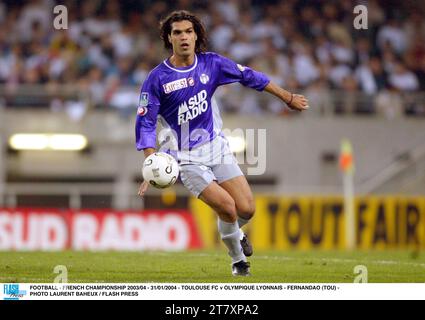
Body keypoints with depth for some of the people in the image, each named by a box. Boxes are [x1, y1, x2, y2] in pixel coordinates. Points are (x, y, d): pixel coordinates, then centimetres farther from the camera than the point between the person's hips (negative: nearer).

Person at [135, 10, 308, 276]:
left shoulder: (211, 64, -3)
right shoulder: (157, 79, -13)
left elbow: (249, 77, 9)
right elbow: (145, 124, -11)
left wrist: (288, 97, 14)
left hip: (217, 147, 4)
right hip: (186, 159, -4)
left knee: (246, 209, -5)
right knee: (227, 207, -18)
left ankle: (235, 232, 34)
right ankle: (238, 259, 10)